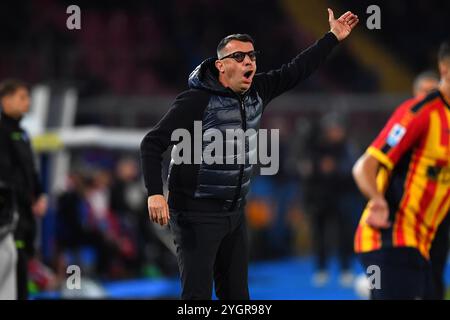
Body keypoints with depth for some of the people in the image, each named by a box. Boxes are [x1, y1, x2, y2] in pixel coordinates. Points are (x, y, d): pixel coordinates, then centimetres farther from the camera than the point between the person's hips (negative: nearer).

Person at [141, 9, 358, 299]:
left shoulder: (257, 93, 4)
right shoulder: (196, 101, -16)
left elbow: (295, 72, 17)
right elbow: (153, 144, -17)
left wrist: (333, 37, 18)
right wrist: (155, 193, -29)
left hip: (235, 214, 7)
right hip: (196, 217, -7)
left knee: (237, 293, 11)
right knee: (198, 294, -10)